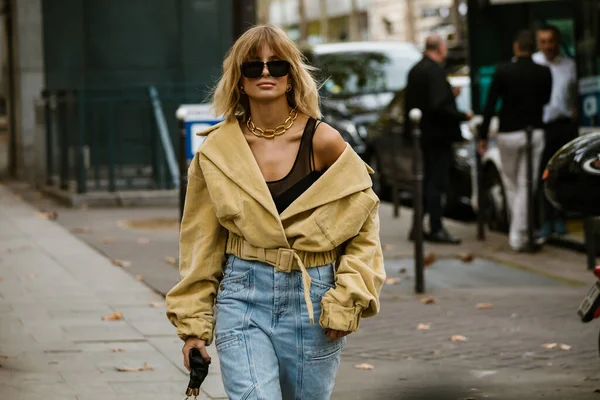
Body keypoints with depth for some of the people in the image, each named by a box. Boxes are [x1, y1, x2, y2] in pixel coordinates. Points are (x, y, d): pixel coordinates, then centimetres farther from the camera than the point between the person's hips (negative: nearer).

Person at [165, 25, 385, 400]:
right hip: (243, 298, 0)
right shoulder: (218, 150, 2)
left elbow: (363, 227, 3)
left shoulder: (322, 141, -4)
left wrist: (346, 299, -5)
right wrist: (193, 323, 8)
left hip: (312, 300, 0)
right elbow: (201, 242, 9)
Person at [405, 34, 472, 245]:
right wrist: (463, 116, -13)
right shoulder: (435, 71, -18)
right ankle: (436, 229, -1)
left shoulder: (416, 70, 11)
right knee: (437, 181, -4)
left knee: (428, 180, 16)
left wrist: (450, 94, 19)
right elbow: (438, 106, -24)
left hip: (423, 133, 9)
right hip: (437, 134, -9)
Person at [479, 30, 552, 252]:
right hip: (535, 132, 1)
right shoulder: (544, 73, -4)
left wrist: (483, 136, -2)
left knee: (511, 184, 15)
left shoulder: (502, 72, -8)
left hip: (508, 134, -1)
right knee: (525, 185, 3)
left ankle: (517, 231, 16)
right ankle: (518, 236, -1)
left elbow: (490, 106, -8)